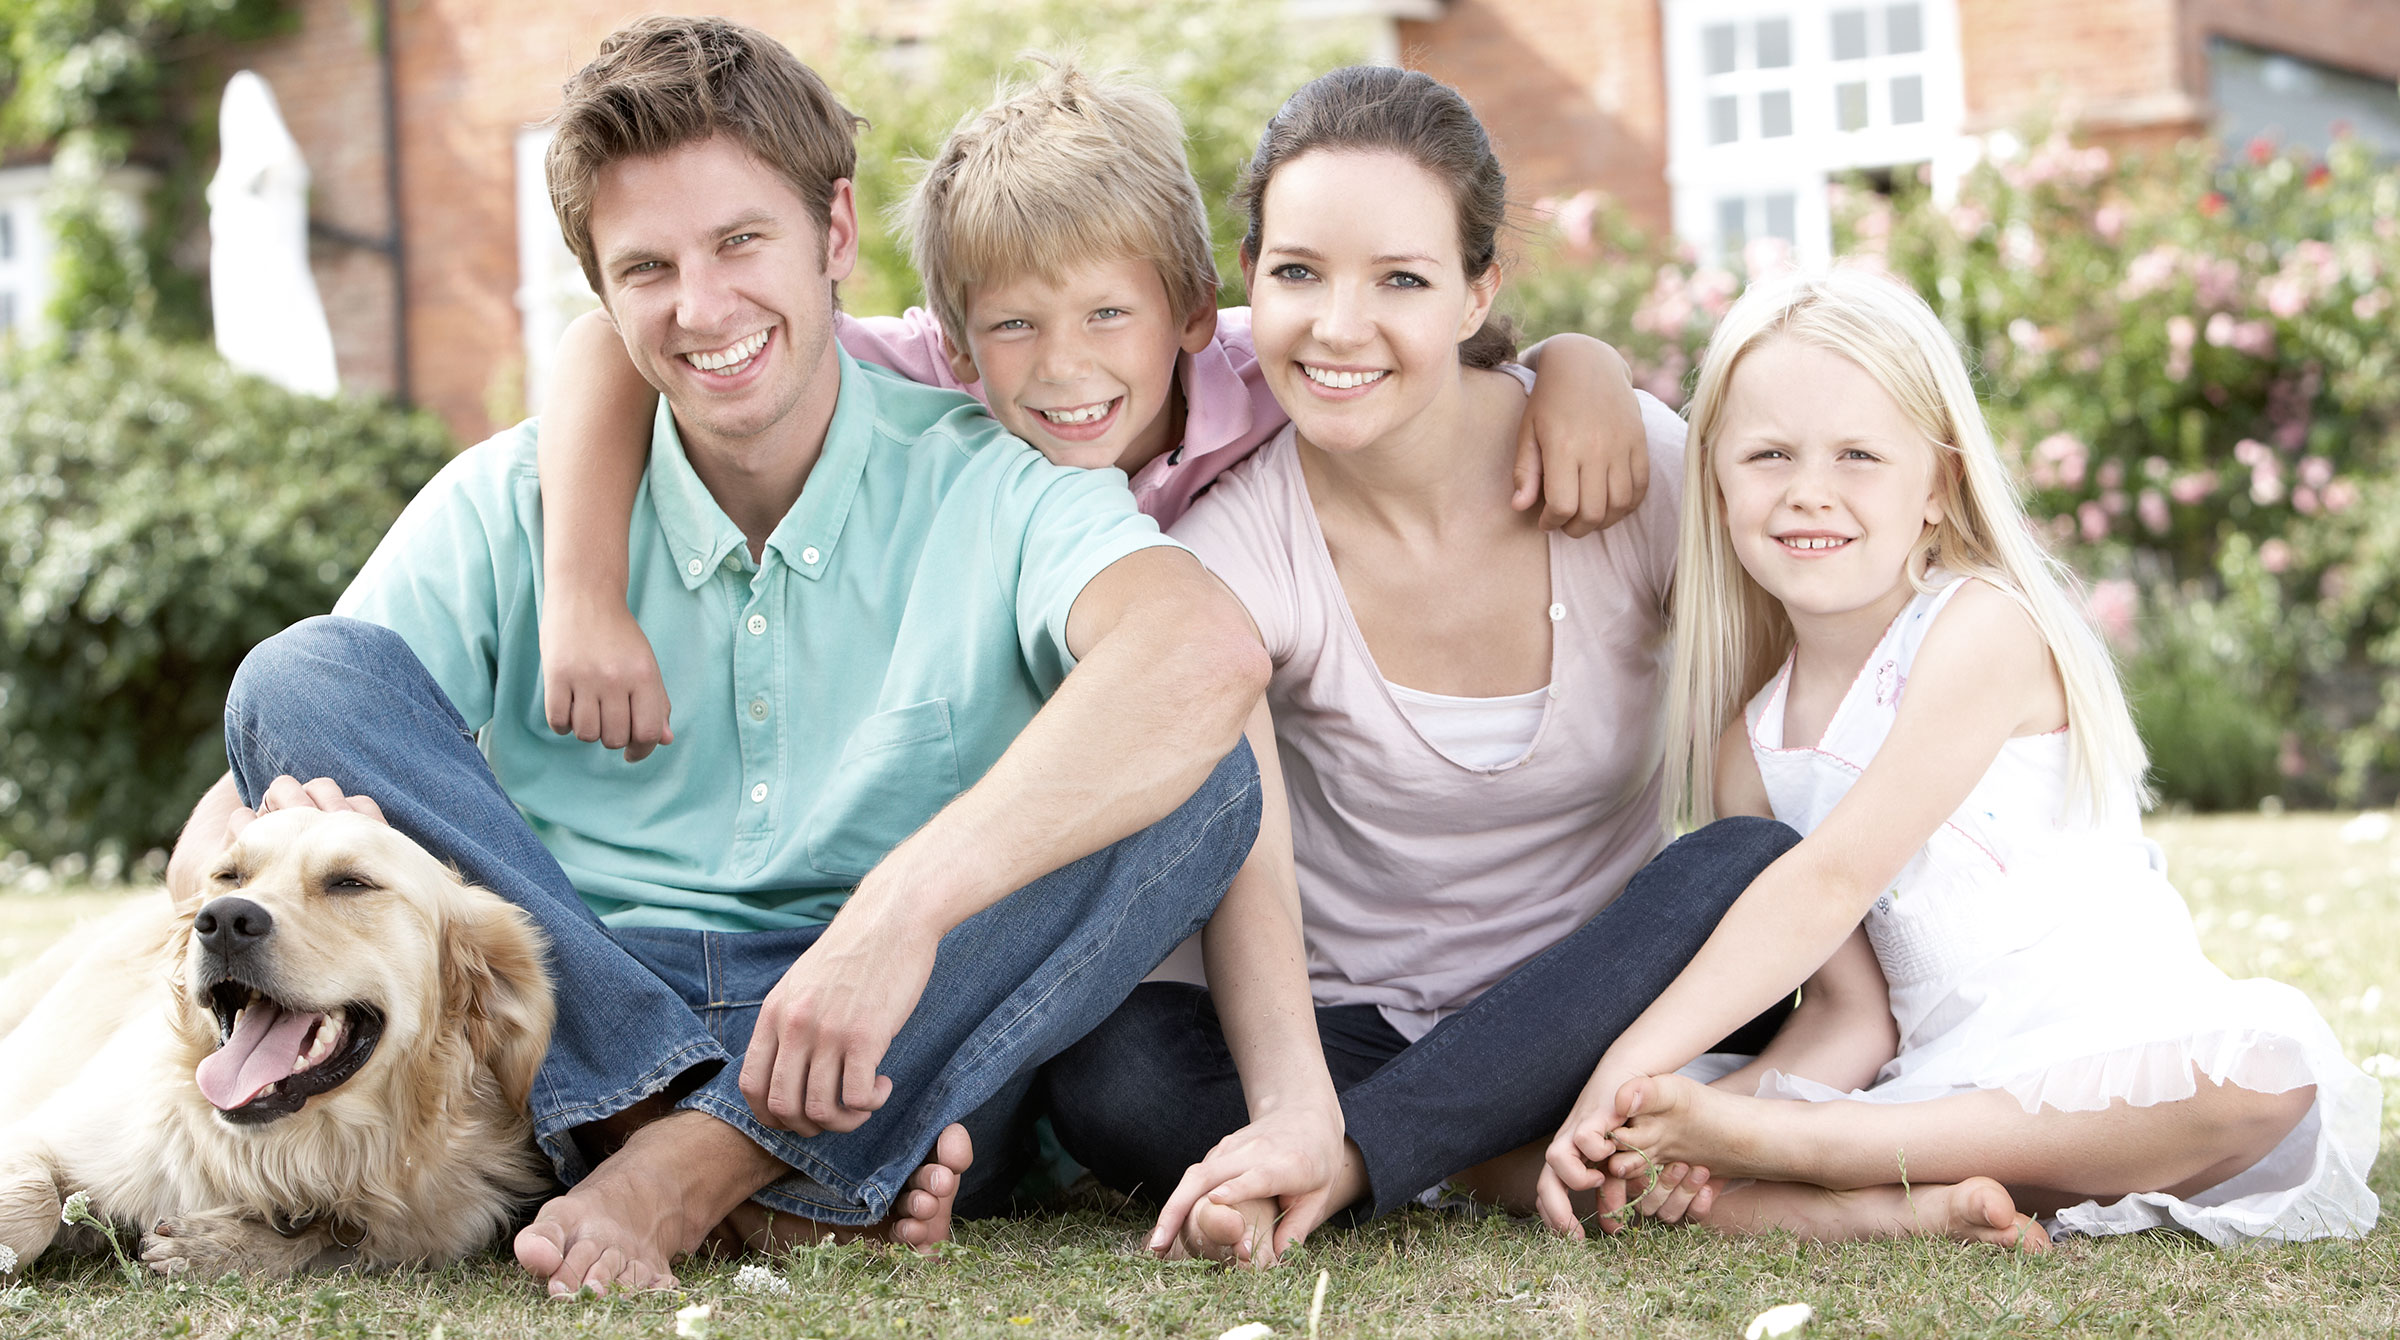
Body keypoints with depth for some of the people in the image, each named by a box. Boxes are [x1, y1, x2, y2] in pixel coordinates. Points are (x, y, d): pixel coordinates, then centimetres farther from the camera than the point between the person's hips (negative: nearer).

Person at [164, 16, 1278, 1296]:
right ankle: (778, 1168, -28)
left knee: (1204, 770, -22)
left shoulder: (990, 482, -5)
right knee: (305, 671, -17)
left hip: (901, 1047, -1)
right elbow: (218, 832, -3)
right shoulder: (509, 507, 3)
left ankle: (698, 1162, -29)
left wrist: (903, 907, -41)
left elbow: (1208, 653, -29)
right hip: (565, 1034, 2)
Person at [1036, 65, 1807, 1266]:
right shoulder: (1236, 553, -13)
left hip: (1607, 994, 1)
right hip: (1359, 1017, -1)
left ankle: (1364, 1151, -27)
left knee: (1751, 867, -31)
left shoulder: (1635, 461, -12)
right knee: (1108, 1072, -30)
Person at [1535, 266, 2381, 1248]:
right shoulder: (1750, 748, 7)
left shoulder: (1984, 630, -11)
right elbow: (1857, 1009, 0)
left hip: (2111, 1072, -3)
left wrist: (1630, 1066, -24)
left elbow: (1832, 882, -19)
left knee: (2269, 1062, -39)